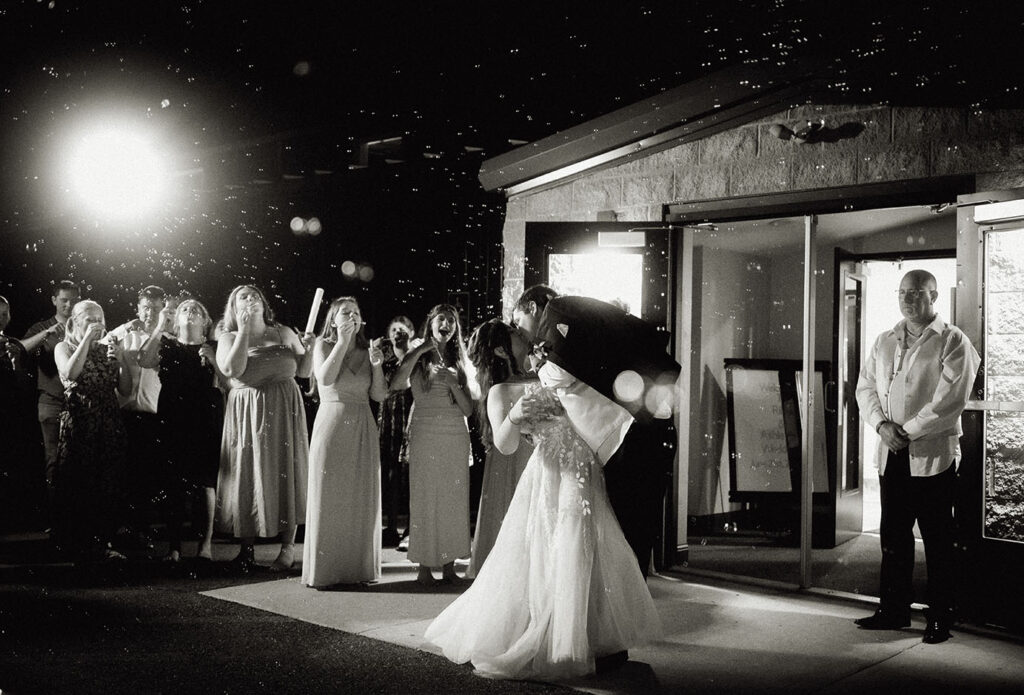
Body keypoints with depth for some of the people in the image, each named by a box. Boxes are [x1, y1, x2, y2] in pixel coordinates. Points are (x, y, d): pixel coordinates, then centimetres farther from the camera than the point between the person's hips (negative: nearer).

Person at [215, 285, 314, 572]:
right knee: (247, 475, 1)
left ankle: (288, 546, 7)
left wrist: (308, 348, -8)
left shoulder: (283, 333, 10)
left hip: (284, 411, 1)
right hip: (247, 415, -1)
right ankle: (246, 550, 9)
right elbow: (232, 369, -14)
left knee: (286, 473, 0)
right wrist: (244, 331, -12)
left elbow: (303, 371, 10)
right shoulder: (228, 338, 5)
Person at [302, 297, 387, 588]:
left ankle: (359, 568, 12)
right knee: (329, 498, -1)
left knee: (361, 500, 4)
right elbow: (326, 378, -15)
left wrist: (377, 366, -8)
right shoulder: (324, 345, 3)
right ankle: (324, 570, 5)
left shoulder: (365, 351, 11)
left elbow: (379, 395, 7)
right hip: (332, 425, -4)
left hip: (363, 431, 4)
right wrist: (343, 342, -14)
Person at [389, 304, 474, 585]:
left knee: (454, 499, 3)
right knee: (425, 499, -3)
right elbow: (396, 384, -16)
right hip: (425, 433, -3)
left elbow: (468, 409, 6)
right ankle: (425, 565, 3)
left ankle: (449, 564, 9)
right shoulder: (418, 358, 6)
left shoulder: (457, 362, 14)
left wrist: (452, 383, -9)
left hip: (456, 435, 3)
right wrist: (419, 351, -14)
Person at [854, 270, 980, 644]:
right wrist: (882, 424, -8)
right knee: (893, 538, 11)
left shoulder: (953, 341, -4)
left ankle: (940, 619, 11)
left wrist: (908, 431, -15)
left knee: (938, 542, 2)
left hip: (933, 455, -5)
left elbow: (951, 398, -13)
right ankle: (893, 610, 22)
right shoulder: (884, 341, 13)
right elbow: (865, 387, 10)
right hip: (891, 455, 5)